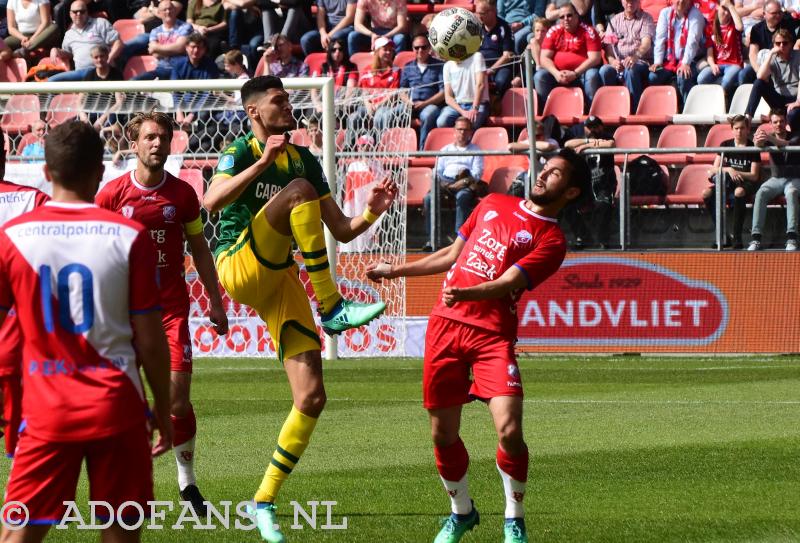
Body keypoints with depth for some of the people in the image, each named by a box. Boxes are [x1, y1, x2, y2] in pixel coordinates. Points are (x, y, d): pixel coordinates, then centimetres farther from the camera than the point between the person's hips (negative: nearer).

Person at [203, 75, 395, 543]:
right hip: (239, 267, -6)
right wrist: (262, 162, -32)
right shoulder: (240, 152, -2)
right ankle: (332, 308, -28)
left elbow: (341, 230, 15)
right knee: (299, 190, -27)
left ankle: (265, 502, 8)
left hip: (282, 280, 6)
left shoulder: (304, 160, 15)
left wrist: (372, 211, -5)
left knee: (312, 398, -6)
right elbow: (212, 201, -23)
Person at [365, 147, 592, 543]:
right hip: (445, 324, 5)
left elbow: (506, 283, -16)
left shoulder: (551, 240, -2)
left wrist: (466, 294, -34)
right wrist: (396, 271, 31)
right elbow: (453, 255, 28)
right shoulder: (493, 204, 17)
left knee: (509, 429, -18)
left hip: (492, 334, -5)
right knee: (443, 433, 7)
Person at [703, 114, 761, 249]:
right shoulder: (725, 145, 7)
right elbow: (714, 169, 4)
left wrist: (736, 172, -19)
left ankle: (737, 237, -36)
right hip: (727, 182, 4)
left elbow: (754, 176, -8)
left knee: (739, 192, -41)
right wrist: (728, 170, -15)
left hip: (747, 183, -4)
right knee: (707, 194, -25)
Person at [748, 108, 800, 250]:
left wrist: (772, 140, -48)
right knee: (761, 193, -28)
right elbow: (760, 145, -20)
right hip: (776, 178, 3)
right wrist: (758, 141, -47)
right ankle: (755, 237, -33)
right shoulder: (769, 137, 4)